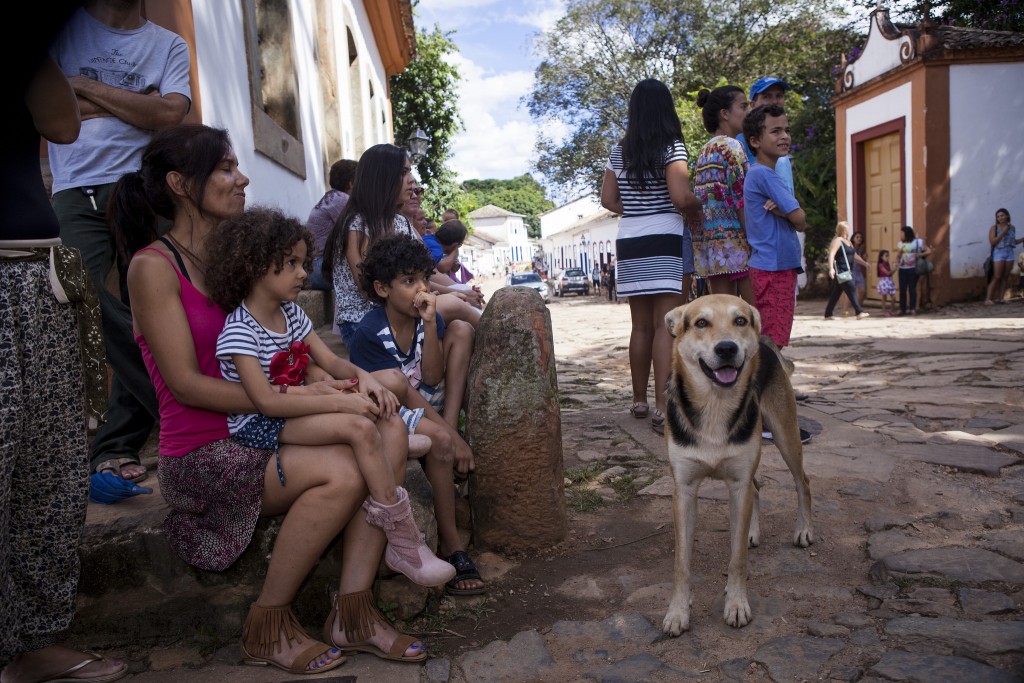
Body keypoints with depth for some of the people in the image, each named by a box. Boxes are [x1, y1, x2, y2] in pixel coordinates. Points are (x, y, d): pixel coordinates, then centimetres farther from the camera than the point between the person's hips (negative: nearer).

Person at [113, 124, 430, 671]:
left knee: (387, 446, -17)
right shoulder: (153, 267, -9)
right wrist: (301, 396, -22)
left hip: (260, 431, 7)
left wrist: (345, 380, -9)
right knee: (342, 473, -29)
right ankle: (267, 627, -8)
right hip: (201, 453, -6)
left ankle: (351, 613, -12)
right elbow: (186, 383, -16)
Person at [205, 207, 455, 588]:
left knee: (393, 428, -11)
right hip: (260, 427, -8)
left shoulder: (292, 312, 9)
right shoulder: (239, 330, -17)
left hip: (296, 410, 8)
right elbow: (266, 402, -24)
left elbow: (331, 362, 9)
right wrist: (339, 402, -27)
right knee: (359, 428, -30)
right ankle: (404, 541, -18)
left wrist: (362, 377, -14)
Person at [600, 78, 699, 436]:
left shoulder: (619, 151, 11)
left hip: (629, 242, 5)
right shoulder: (672, 146, -6)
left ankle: (639, 400, 22)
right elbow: (681, 198, -17)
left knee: (641, 325, 13)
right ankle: (663, 407, -12)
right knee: (666, 325, -7)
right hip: (666, 241, -5)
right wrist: (703, 202, 3)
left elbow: (608, 199, 14)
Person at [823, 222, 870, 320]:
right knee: (851, 291, -13)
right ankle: (859, 312, -15)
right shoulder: (838, 240, -8)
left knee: (836, 293, 8)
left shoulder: (848, 242, 21)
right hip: (840, 272, -9)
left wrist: (864, 263, 37)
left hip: (847, 271, 9)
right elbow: (831, 254, -22)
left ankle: (828, 315, 11)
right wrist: (831, 268, -34)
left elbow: (855, 255, 33)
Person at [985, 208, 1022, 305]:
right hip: (999, 253, -5)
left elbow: (1013, 241, 21)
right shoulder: (994, 228, -4)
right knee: (997, 277, -12)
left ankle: (1000, 298, 6)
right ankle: (988, 299, -12)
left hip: (1009, 253, 5)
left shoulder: (1012, 227, 10)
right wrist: (1003, 232, -15)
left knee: (1005, 277, 3)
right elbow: (992, 241, -14)